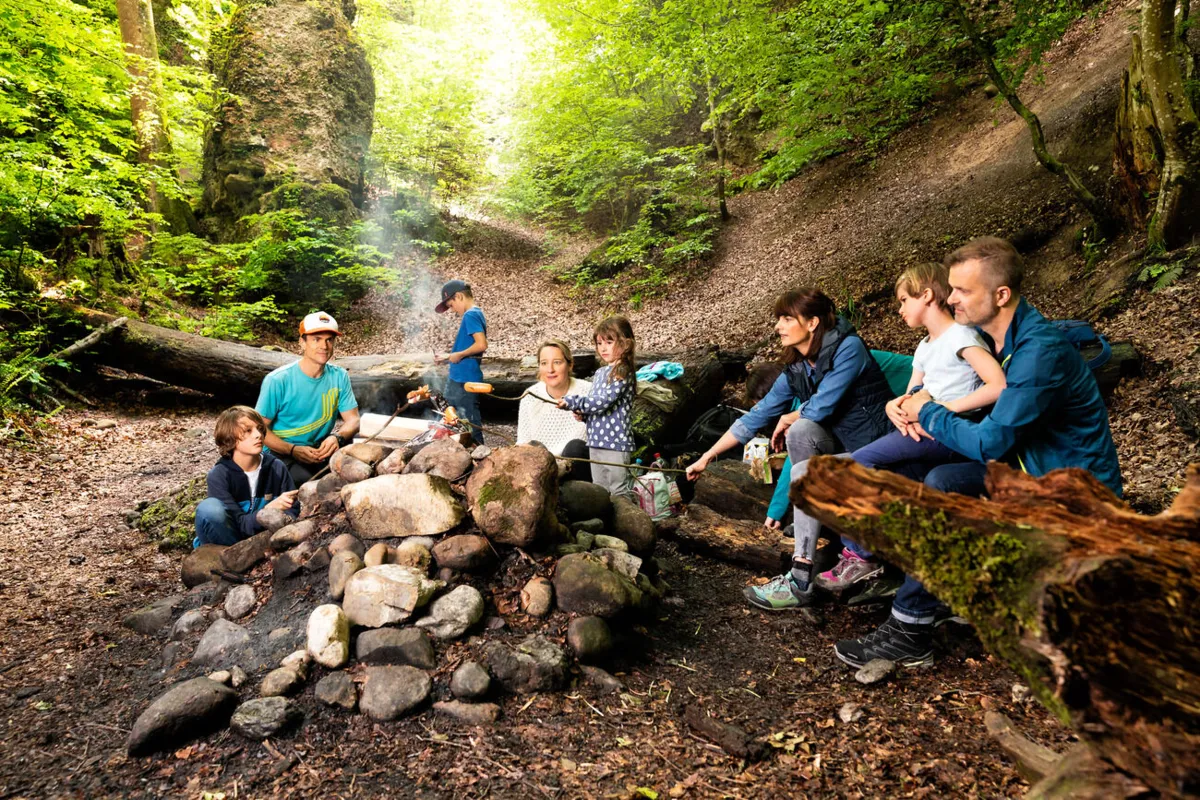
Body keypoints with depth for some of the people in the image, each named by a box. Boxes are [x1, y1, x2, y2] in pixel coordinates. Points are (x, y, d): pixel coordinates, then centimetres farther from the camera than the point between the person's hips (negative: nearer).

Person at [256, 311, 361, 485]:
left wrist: (338, 437, -23)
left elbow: (353, 419, 0)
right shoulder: (278, 380, -13)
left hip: (321, 450, 4)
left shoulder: (339, 376, 0)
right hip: (282, 453, -4)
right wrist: (293, 450, -25)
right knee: (304, 480, -33)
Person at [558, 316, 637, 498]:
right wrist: (582, 413, 0)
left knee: (620, 493, 0)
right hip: (596, 442, 9)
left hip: (616, 443, -9)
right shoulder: (599, 373, 13)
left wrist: (571, 402, -17)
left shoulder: (622, 372, -13)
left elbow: (602, 402, -22)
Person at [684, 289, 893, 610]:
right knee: (800, 430, -19)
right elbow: (755, 418, 4)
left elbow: (820, 407, -26)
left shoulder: (848, 348, -18)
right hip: (840, 446, 6)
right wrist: (706, 457, 4)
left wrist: (787, 418, -4)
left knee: (805, 472, -25)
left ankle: (800, 582, -21)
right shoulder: (796, 368, 2)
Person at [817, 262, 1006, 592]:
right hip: (925, 430, 9)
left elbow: (998, 386, -17)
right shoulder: (924, 347, 24)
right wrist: (895, 407, -5)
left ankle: (863, 556, -12)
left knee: (860, 462, -24)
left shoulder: (961, 336, -4)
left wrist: (945, 408, -20)